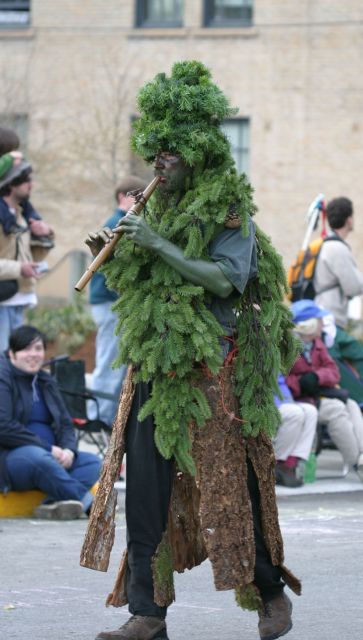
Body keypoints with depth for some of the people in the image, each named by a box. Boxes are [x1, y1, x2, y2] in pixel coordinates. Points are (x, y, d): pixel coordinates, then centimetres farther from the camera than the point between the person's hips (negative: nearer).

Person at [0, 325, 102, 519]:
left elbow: (65, 424, 17)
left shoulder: (46, 382, 19)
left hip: (50, 455, 8)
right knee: (38, 458, -38)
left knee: (93, 462, -12)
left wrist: (69, 450, -8)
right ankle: (89, 503, -30)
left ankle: (54, 503, -36)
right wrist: (48, 449, -18)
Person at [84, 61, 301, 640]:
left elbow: (227, 279, -18)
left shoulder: (230, 212, -4)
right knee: (147, 490, 0)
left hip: (211, 370, -6)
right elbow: (136, 291, 20)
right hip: (153, 366, 6)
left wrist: (158, 246, -20)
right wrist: (112, 259, 0)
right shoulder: (162, 209, 16)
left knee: (229, 486, -1)